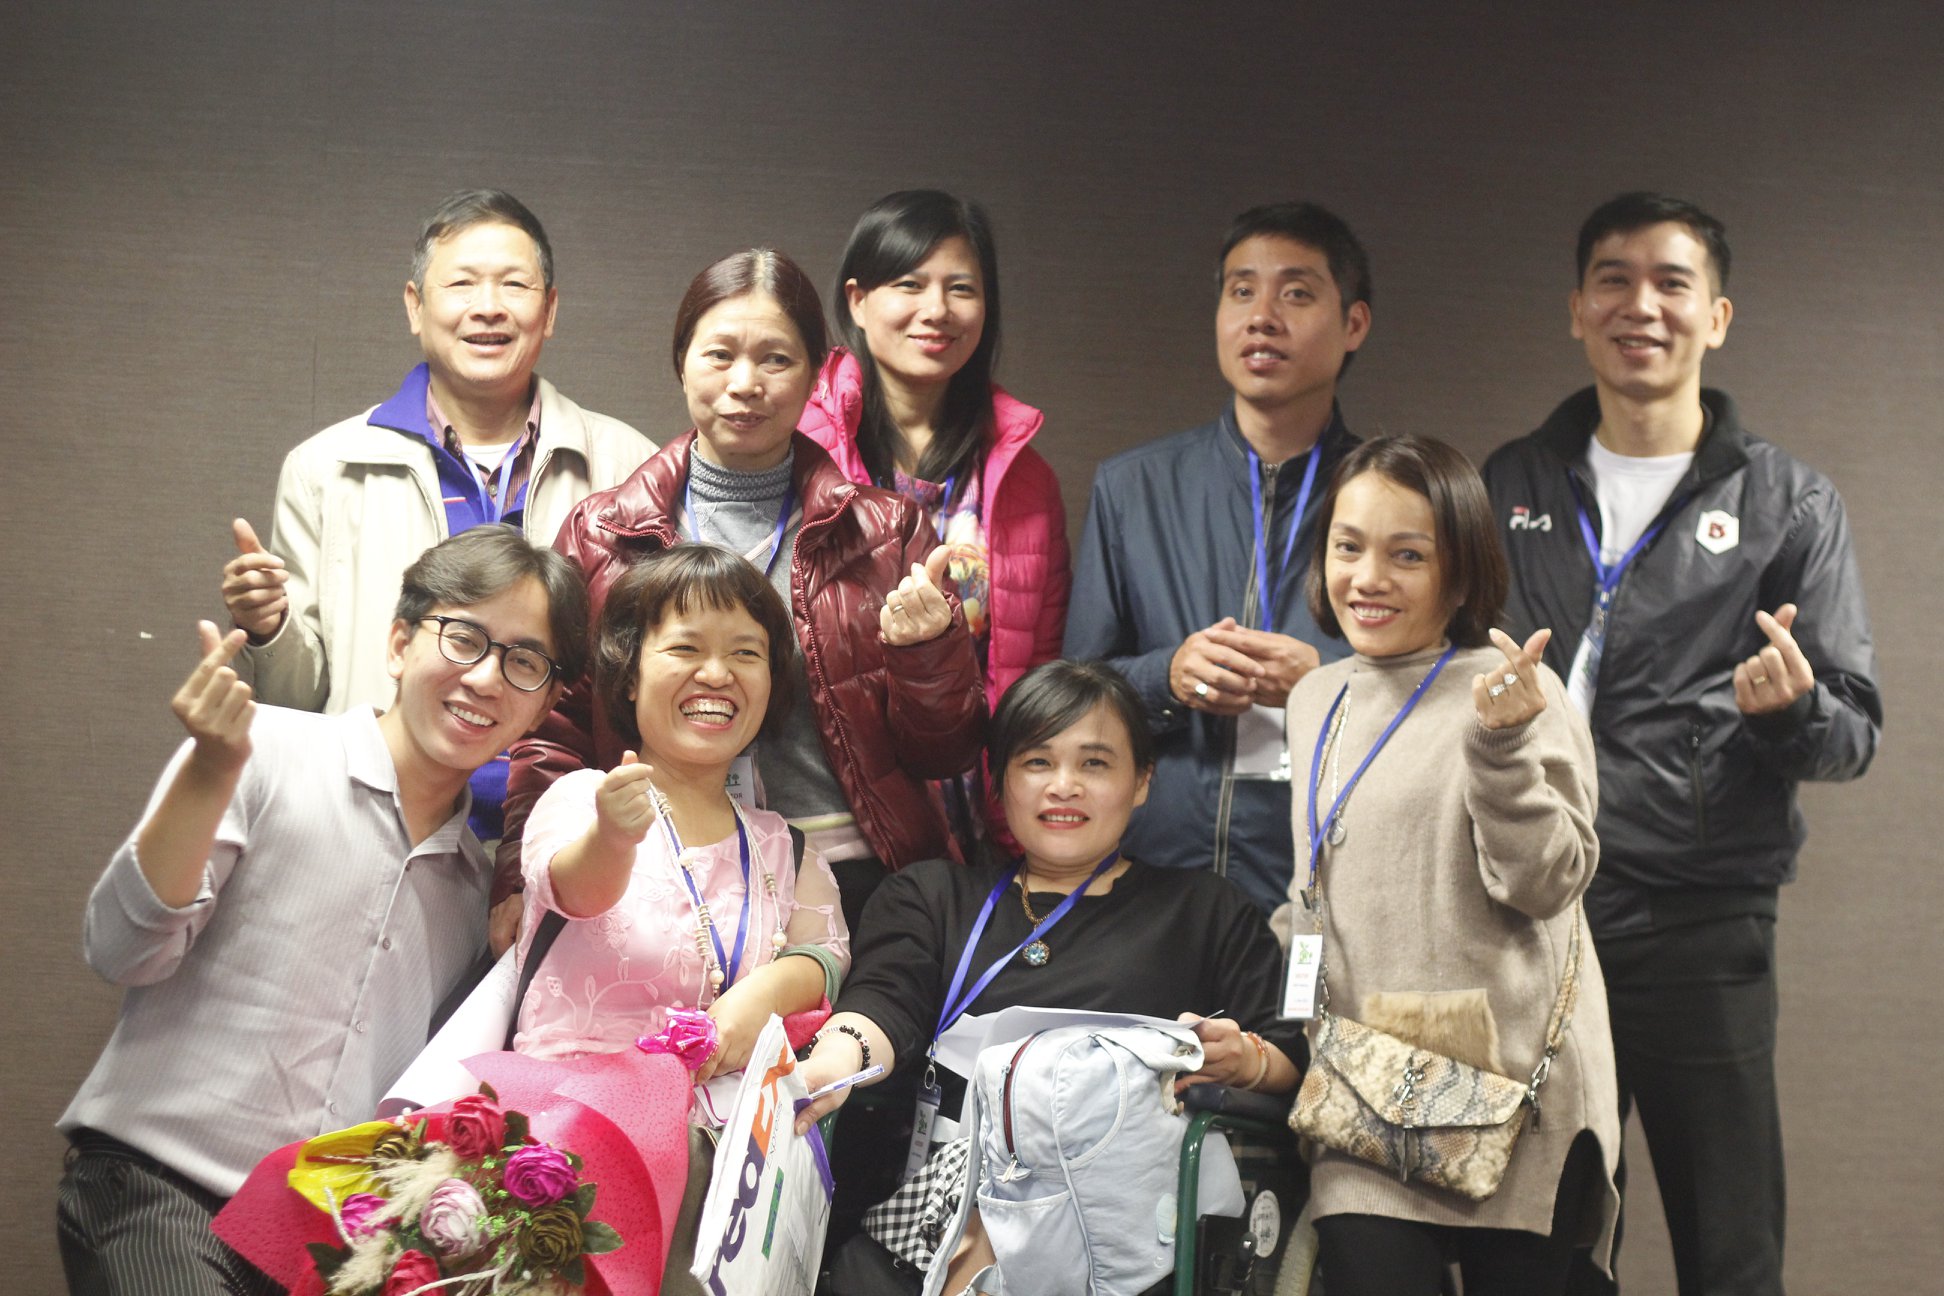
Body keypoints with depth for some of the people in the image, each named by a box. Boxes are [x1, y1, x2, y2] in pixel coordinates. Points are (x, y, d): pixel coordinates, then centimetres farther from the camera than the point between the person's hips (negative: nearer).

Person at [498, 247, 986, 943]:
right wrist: (525, 889, -7)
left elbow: (947, 753, 7)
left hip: (853, 882, 0)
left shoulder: (884, 529, 7)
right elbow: (552, 734, 9)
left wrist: (928, 648, -13)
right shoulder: (600, 534, 7)